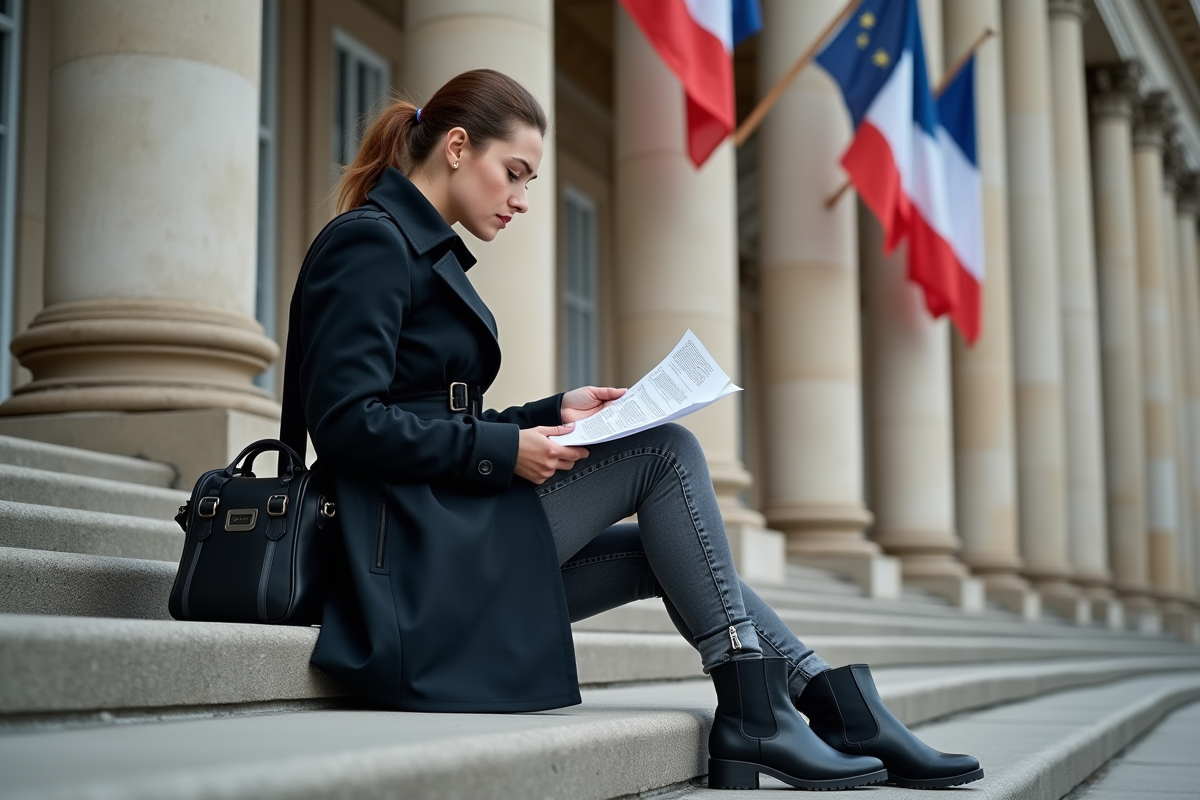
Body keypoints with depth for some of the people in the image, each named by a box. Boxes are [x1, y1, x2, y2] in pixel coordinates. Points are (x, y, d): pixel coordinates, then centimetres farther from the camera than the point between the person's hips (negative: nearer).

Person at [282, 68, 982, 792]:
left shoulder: (422, 249, 23)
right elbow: (347, 423, -19)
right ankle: (752, 715, -10)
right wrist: (503, 450, -17)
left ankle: (845, 711, 2)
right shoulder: (369, 242, -9)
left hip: (458, 544, 10)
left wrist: (554, 414, 8)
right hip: (421, 547, -10)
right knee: (666, 451, -10)